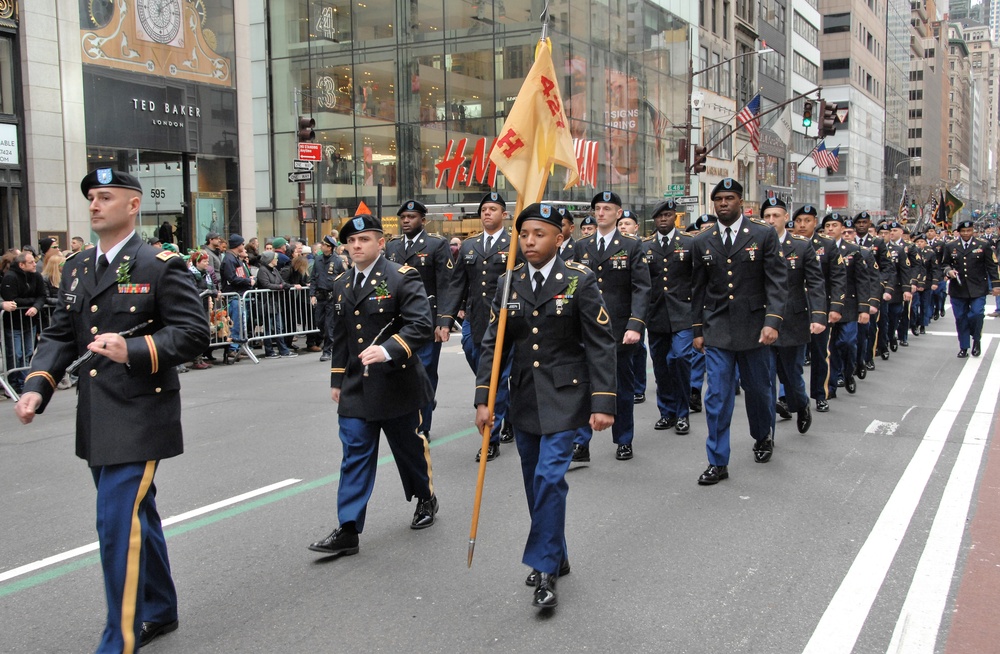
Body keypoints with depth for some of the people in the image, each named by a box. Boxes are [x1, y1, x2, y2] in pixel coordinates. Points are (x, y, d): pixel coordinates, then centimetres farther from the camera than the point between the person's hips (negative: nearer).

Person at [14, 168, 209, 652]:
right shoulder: (76, 267, 13)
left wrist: (134, 350, -26)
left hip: (138, 416, -7)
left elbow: (193, 332, -13)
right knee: (135, 515, 19)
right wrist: (37, 384, -5)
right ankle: (159, 610, 36)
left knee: (119, 524, -9)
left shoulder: (161, 266, -7)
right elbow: (60, 335, 11)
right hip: (95, 418, 7)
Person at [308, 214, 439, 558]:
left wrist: (388, 349, -35)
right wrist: (337, 379, 18)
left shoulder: (402, 278, -10)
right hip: (356, 387, 5)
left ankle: (426, 498, 38)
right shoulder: (341, 284, 10)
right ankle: (348, 530, 1)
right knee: (354, 455, 0)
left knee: (410, 448, 13)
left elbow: (422, 324, -21)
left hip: (396, 384, -4)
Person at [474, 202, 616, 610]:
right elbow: (494, 345, 5)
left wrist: (602, 403, -14)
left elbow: (601, 345, -9)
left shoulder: (579, 281, -8)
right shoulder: (509, 285, 4)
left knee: (550, 477, -13)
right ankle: (555, 557, 29)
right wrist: (483, 399, -2)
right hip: (524, 398, 5)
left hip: (564, 396, -5)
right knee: (535, 482, 12)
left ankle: (544, 569, -2)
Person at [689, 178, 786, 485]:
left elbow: (777, 281, -6)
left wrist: (772, 321, -17)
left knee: (758, 389, 13)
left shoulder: (764, 235, -2)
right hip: (717, 330, 1)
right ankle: (718, 462, 5)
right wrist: (697, 330, 9)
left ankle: (763, 437, 42)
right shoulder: (702, 242, 6)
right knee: (717, 396, -3)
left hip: (753, 328, -1)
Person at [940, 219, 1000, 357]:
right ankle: (963, 348, 15)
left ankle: (977, 340, 14)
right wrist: (949, 271, -9)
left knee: (976, 314, -12)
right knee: (961, 318, 4)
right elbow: (944, 264, 13)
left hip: (978, 289, -2)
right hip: (958, 289, 2)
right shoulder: (950, 246, 7)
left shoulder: (983, 245, 3)